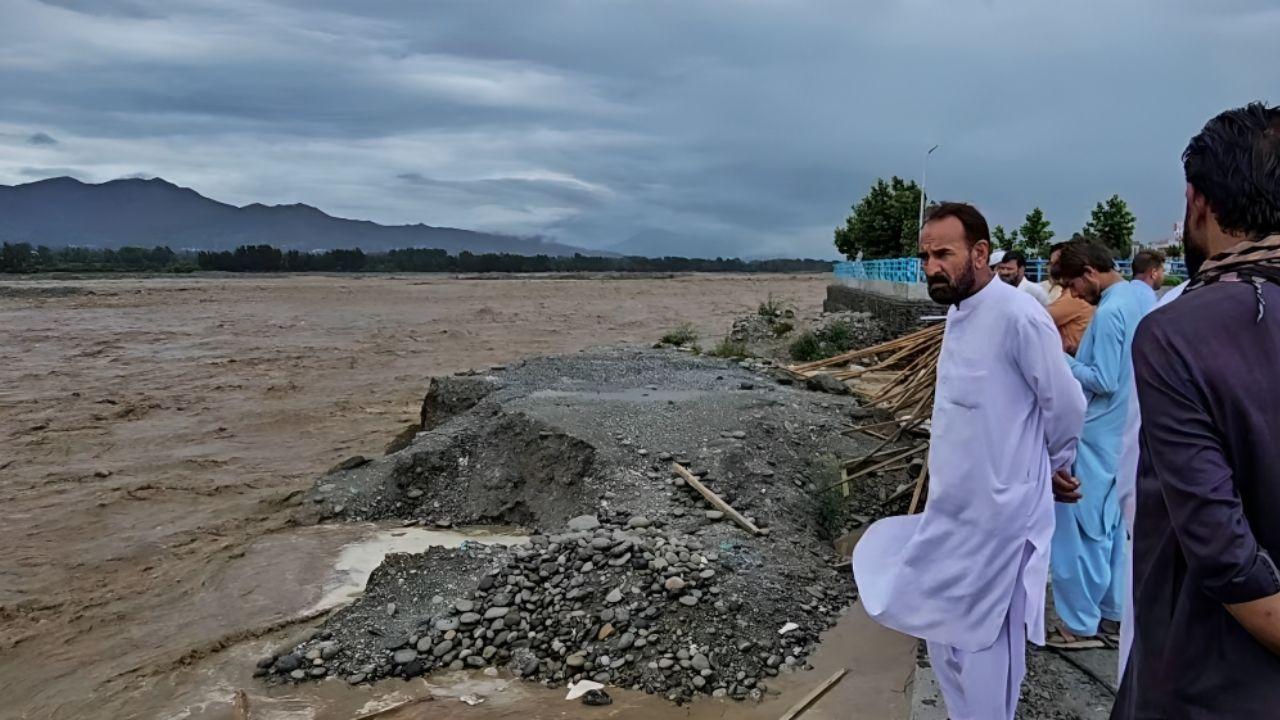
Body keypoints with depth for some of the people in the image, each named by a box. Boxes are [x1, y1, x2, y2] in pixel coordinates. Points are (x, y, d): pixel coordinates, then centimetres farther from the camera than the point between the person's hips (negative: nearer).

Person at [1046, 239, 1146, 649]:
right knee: (1112, 524, 16)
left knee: (1079, 528, 0)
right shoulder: (1134, 299, 8)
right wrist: (1075, 360, 7)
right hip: (1120, 431, 9)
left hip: (1095, 435, -9)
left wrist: (1062, 361, -11)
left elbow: (1103, 381, -22)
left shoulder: (1109, 312, -21)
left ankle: (1081, 624, 9)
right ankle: (1115, 612, 26)